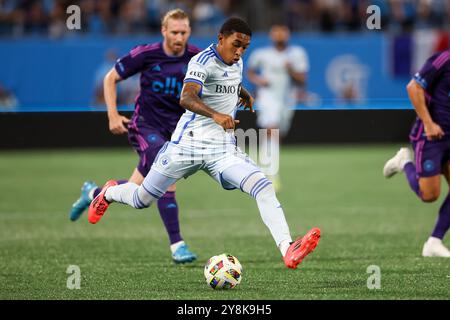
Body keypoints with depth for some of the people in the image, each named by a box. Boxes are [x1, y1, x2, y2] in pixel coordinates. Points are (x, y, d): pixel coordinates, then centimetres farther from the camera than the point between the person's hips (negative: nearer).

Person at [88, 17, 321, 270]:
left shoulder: (236, 64, 10)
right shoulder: (203, 62, -15)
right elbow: (186, 98, -35)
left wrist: (244, 93, 18)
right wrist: (216, 115, -51)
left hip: (224, 149, 5)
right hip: (189, 143, -5)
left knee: (264, 187, -21)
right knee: (142, 200, 10)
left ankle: (288, 250, -33)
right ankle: (110, 193, 46)